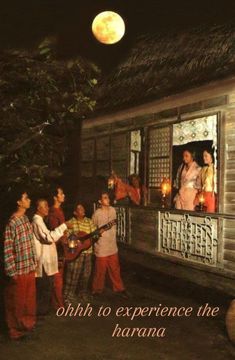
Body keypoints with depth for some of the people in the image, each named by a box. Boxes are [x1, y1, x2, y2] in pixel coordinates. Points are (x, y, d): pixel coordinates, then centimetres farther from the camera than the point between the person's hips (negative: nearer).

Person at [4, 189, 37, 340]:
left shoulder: (26, 218, 5)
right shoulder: (12, 223, -20)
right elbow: (8, 250, -19)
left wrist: (35, 261, 15)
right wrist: (12, 272, -17)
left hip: (30, 266, 8)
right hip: (19, 269, -8)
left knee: (30, 297, 19)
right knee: (17, 300, 8)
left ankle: (28, 323, 36)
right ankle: (16, 330, 24)